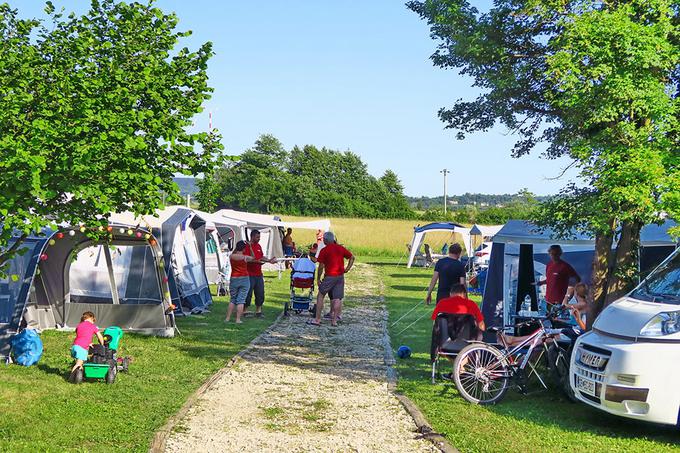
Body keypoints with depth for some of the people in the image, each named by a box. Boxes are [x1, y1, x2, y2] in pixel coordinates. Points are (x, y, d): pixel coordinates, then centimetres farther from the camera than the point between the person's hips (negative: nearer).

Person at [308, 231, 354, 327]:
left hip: (329, 276, -5)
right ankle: (334, 320, 4)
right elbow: (352, 257, 13)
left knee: (320, 296, 7)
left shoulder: (324, 250, -7)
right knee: (337, 299, 5)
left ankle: (317, 319, 6)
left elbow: (321, 266, -9)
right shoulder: (341, 248, 8)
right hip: (340, 276, 5)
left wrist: (318, 279, -1)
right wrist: (347, 269, 11)